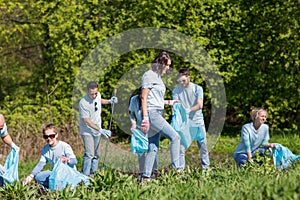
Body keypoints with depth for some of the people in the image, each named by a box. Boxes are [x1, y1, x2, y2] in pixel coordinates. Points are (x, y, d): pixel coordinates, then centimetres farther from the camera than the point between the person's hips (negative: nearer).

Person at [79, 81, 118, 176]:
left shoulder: (98, 95, -5)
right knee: (89, 154, -18)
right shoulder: (83, 103, -26)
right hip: (87, 131, -7)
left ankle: (93, 174, 20)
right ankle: (85, 175, -13)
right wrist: (101, 130, -29)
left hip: (97, 130, 7)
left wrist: (109, 101, 3)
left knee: (96, 154, 10)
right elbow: (86, 121, -25)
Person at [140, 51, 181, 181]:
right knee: (175, 137, -13)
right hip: (151, 113, -9)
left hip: (157, 114, 9)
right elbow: (144, 97, -12)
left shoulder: (158, 77, 20)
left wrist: (169, 102, 29)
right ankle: (176, 169, -12)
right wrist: (145, 117, -18)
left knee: (153, 148, 6)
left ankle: (146, 177, 5)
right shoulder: (149, 75, -7)